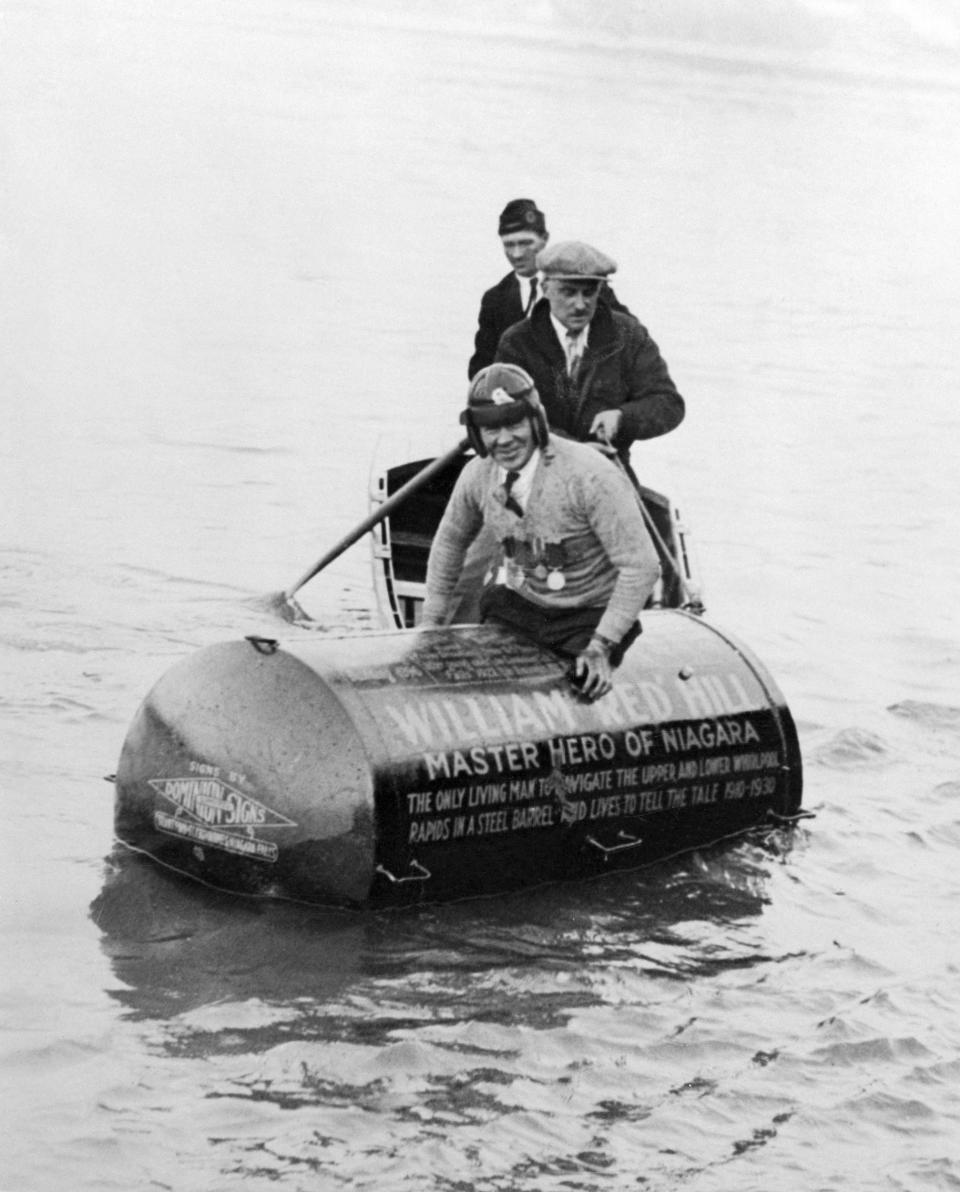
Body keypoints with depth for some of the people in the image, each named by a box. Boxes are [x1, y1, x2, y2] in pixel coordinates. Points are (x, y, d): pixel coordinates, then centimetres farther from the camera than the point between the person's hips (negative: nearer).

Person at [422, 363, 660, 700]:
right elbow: (450, 540, 14)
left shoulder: (591, 476, -25)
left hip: (589, 618, -5)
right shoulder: (477, 475, -7)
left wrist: (603, 645, -23)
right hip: (514, 607, 5)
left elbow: (641, 566, -23)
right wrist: (431, 621, 15)